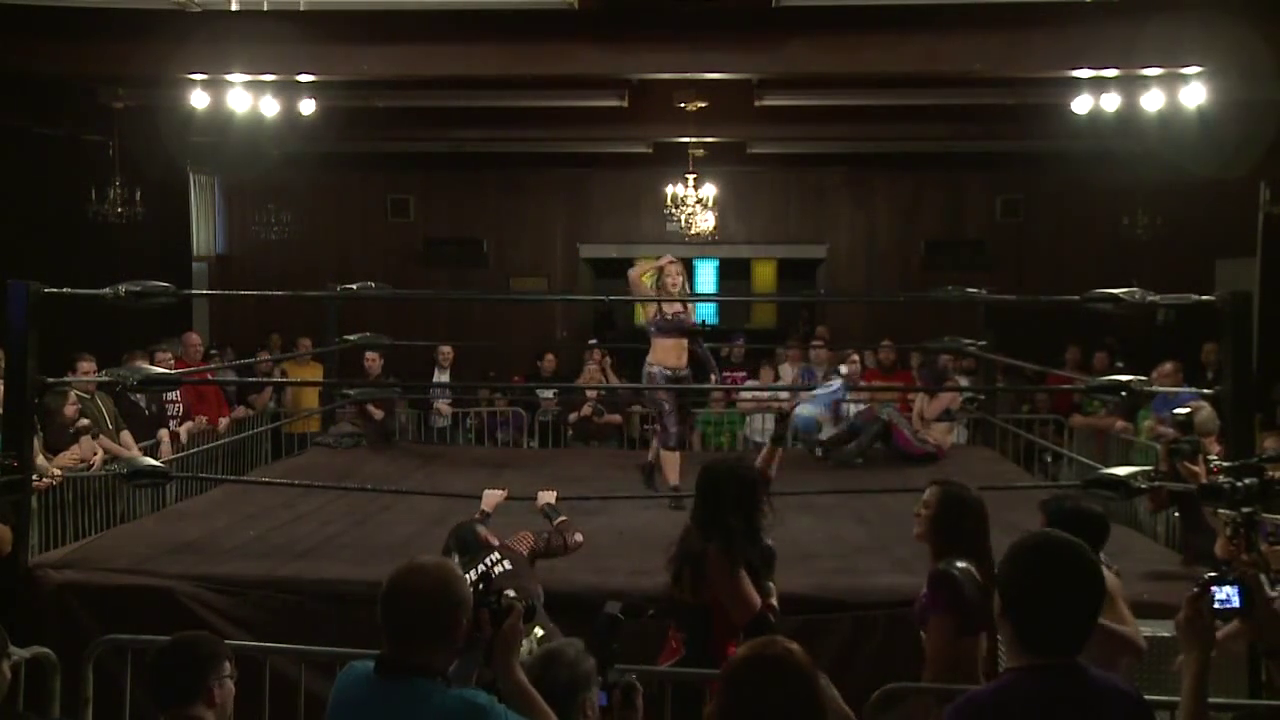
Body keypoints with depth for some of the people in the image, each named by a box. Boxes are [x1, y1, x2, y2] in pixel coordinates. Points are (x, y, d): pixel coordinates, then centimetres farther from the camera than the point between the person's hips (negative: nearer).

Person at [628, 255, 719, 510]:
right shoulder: (653, 302, -6)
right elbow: (632, 274, -21)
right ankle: (675, 490, -6)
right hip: (658, 372, -5)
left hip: (682, 373, 6)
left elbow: (695, 340, 13)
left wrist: (712, 367, 8)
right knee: (671, 429, -10)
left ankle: (650, 465, 46)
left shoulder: (688, 305, 8)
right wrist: (658, 263, -7)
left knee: (666, 426, 21)